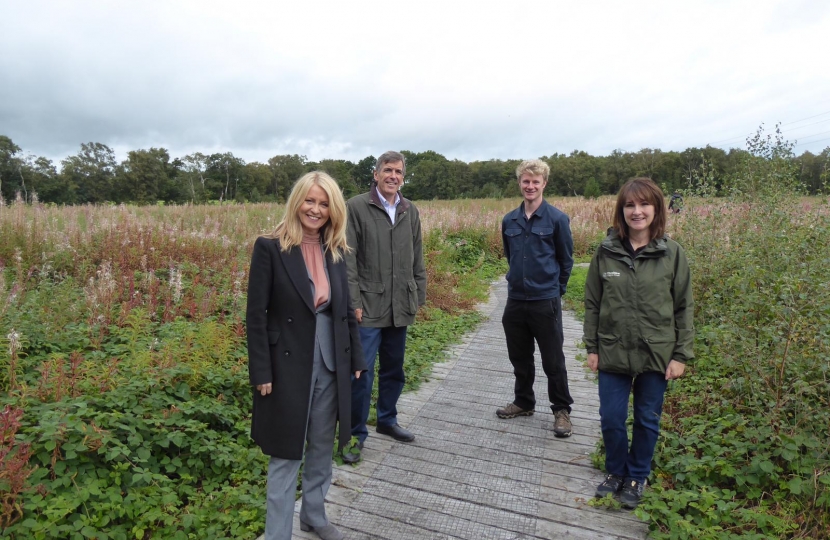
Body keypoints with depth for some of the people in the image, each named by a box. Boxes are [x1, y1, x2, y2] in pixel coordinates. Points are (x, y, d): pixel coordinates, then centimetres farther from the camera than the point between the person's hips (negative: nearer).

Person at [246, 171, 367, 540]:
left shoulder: (336, 251, 4)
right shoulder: (270, 248, -11)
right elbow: (256, 315, -10)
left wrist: (356, 360, 9)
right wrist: (261, 372, -12)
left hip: (331, 366, 5)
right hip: (288, 367, -5)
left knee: (322, 447, 20)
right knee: (286, 455, 8)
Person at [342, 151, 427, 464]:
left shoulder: (410, 211, 9)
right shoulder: (356, 207, -5)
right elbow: (348, 259, -9)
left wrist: (419, 295, 11)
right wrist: (353, 303, -13)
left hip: (400, 307, 5)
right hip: (368, 306, -5)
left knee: (394, 370, 16)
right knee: (362, 373, -2)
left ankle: (387, 420, 36)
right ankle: (356, 434, 16)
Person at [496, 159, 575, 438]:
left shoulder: (557, 219, -8)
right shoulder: (509, 220, 5)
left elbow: (566, 259, 0)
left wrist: (554, 289, 5)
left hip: (545, 301, -4)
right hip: (515, 299, 5)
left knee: (553, 360, 6)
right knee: (519, 358, 17)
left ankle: (562, 410, 24)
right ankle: (523, 402, 35)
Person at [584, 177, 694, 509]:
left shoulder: (672, 253, -5)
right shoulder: (606, 252, -3)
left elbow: (684, 308, -1)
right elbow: (592, 303, 2)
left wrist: (681, 355, -4)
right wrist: (592, 347, 1)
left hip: (656, 354, 0)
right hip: (613, 354, 1)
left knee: (647, 420, 15)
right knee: (611, 419, 9)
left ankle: (637, 476, 38)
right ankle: (615, 472, 36)